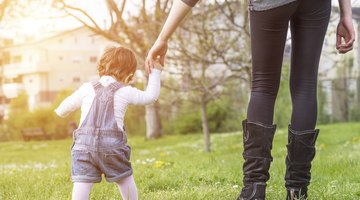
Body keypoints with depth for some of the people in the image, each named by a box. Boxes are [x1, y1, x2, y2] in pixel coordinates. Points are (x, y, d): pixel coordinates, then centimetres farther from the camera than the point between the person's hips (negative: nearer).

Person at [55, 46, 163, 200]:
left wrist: (60, 112, 46)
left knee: (82, 183, -4)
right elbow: (150, 96, 17)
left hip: (84, 145, 1)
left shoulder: (87, 88, 11)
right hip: (112, 145, -1)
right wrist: (155, 72, 30)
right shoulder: (125, 91, 5)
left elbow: (67, 105, 22)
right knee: (126, 180, 18)